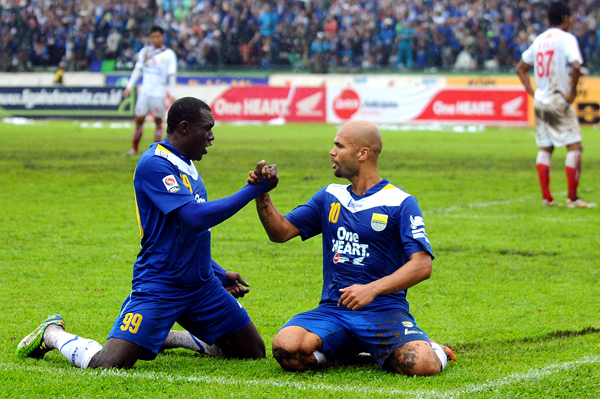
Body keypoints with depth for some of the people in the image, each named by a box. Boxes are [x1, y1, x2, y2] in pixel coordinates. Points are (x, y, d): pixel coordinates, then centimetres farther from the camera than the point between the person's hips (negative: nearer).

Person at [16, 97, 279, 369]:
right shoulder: (154, 164, -16)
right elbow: (196, 217, -28)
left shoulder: (186, 166, 13)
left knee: (254, 352, 9)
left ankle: (165, 337, 24)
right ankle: (53, 334, 11)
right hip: (159, 287, -9)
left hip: (200, 285, 9)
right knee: (106, 366, -22)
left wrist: (219, 274, 21)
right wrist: (254, 189, -24)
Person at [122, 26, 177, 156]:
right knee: (139, 119, 3)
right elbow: (137, 70, 12)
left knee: (158, 121, 1)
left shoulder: (169, 55, -1)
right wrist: (129, 87, 7)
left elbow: (171, 75, -2)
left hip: (159, 93, -3)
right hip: (145, 91, 3)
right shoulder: (145, 51, 9)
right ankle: (134, 149, 10)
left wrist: (172, 94, -6)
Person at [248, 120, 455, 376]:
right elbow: (281, 232, 18)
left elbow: (422, 265, -10)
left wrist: (372, 289, -23)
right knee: (286, 348, -27)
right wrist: (262, 195, 0)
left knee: (422, 365, -32)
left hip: (384, 309, -4)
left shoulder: (400, 203, -1)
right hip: (333, 309, 4)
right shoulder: (330, 197, 17)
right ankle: (346, 353, 2)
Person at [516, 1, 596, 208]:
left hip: (540, 101, 7)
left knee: (545, 148, 11)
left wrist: (532, 92, 14)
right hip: (559, 101, -7)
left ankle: (546, 197, 9)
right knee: (574, 146, -3)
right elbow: (576, 66, -24)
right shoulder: (566, 38, -9)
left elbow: (521, 68, 19)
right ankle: (572, 198, -8)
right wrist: (572, 92, -13)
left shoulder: (539, 40, 12)